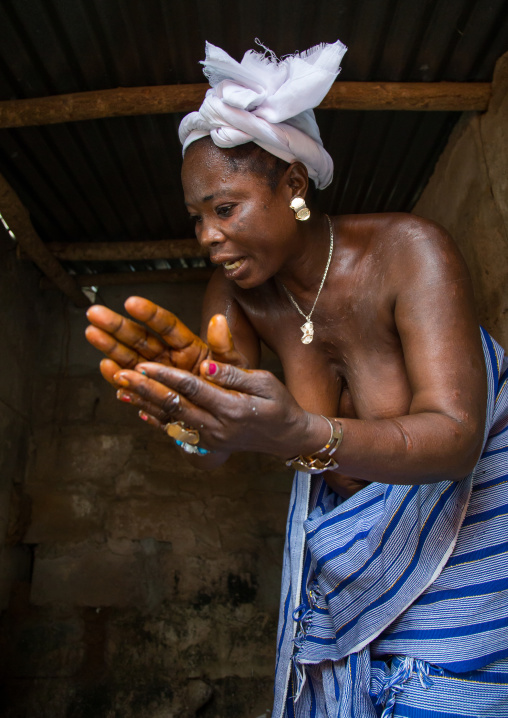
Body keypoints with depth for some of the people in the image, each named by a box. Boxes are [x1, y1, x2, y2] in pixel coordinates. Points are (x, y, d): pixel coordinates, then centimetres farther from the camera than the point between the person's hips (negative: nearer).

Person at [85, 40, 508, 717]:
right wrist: (194, 416, -41)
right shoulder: (236, 290, -12)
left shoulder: (410, 250, -25)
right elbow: (209, 454, -16)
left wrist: (297, 435, -51)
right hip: (334, 518, 4)